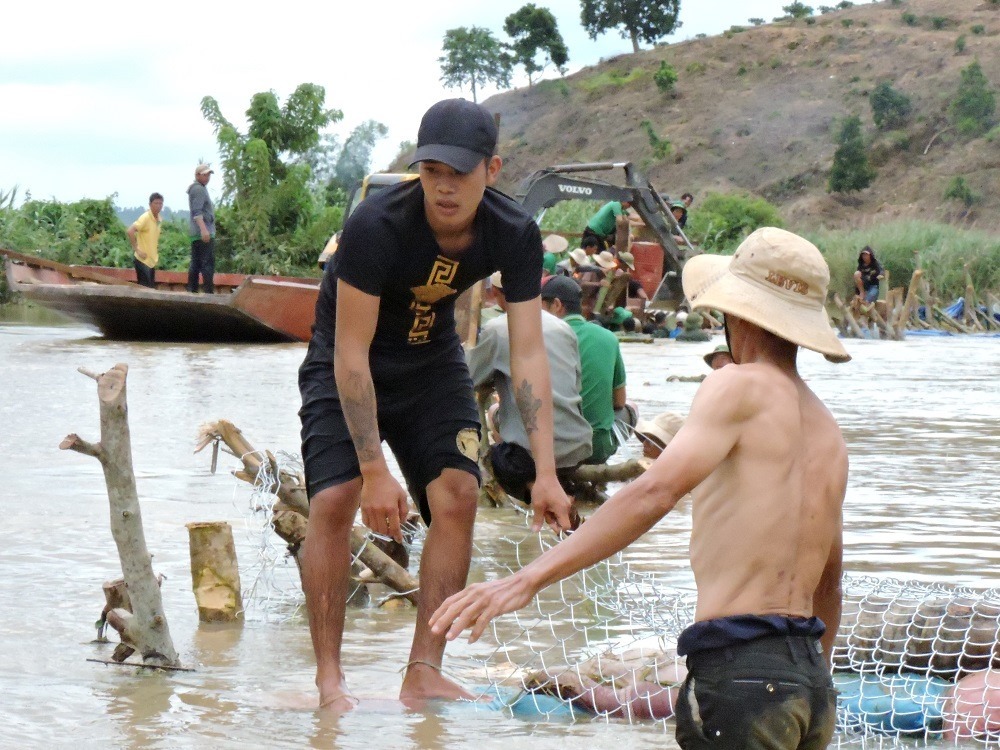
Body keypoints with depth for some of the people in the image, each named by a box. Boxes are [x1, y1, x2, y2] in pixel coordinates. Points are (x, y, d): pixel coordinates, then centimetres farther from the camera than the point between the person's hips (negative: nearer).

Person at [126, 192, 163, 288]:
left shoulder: (158, 220, 10)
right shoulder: (145, 218, -15)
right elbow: (130, 231, -26)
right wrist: (137, 250, -23)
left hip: (152, 261, 8)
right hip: (143, 260, -8)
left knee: (151, 289, 9)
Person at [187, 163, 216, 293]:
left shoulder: (196, 189, 22)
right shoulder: (198, 189, -9)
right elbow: (197, 211, -20)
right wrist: (203, 229, -30)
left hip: (196, 234, 10)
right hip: (204, 234, -10)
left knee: (195, 264, 10)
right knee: (208, 264, -13)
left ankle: (191, 291, 10)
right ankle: (209, 292, -17)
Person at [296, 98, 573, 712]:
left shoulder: (515, 235, -20)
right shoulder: (376, 226, -33)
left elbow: (529, 354, -18)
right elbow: (352, 354, -30)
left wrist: (546, 472, -24)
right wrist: (375, 471, -33)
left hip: (433, 362, 4)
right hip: (347, 367, -4)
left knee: (458, 495, -11)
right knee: (334, 500, -19)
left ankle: (425, 672, -5)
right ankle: (329, 678, -10)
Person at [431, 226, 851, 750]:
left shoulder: (742, 387, -5)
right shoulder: (827, 431, 19)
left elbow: (656, 491, -20)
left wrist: (530, 578, -26)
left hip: (742, 668, -8)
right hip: (811, 679, 8)